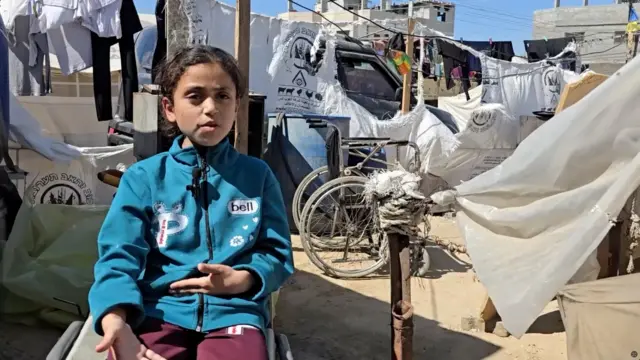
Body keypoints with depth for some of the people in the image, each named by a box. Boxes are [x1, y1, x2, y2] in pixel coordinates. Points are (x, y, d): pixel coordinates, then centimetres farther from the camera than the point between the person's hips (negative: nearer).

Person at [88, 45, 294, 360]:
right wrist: (116, 322, -21)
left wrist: (241, 280, -11)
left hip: (234, 311, 0)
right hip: (159, 311, 0)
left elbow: (277, 255, 11)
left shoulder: (257, 175, 10)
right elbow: (119, 255, -2)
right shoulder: (143, 177, 7)